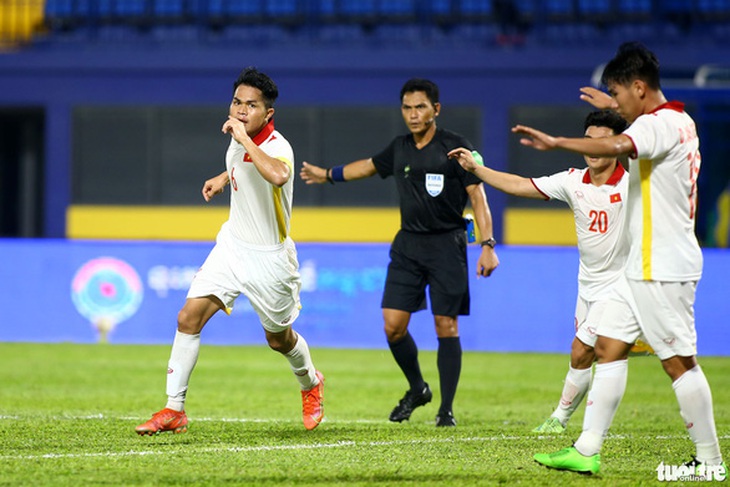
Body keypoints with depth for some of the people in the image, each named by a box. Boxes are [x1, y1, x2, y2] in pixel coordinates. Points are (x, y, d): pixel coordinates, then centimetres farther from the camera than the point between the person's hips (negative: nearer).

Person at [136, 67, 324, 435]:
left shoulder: (277, 147, -25)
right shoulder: (239, 139, -2)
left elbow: (278, 175, -52)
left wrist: (244, 139, -44)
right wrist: (223, 177, 15)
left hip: (269, 257, -6)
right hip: (232, 244, 6)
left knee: (279, 339, 13)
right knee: (188, 318, -10)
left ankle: (311, 384, 47)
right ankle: (174, 411, -5)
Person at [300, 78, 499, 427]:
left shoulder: (454, 147, -7)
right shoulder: (400, 149, 9)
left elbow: (477, 195, -10)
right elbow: (370, 165, 29)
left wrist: (487, 245, -18)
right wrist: (327, 175, 41)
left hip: (446, 244, -5)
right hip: (408, 244, 5)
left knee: (446, 326, -5)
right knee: (393, 325, -2)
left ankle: (446, 409, 5)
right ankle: (417, 389, 22)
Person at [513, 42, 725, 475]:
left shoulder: (660, 125, -17)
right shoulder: (679, 121, 15)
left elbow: (616, 146, -38)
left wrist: (555, 142, -37)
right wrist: (617, 109, 50)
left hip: (663, 269, -10)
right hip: (644, 266, 10)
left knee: (679, 361, -5)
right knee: (609, 348, 7)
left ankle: (709, 461, 1)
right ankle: (587, 451, 6)